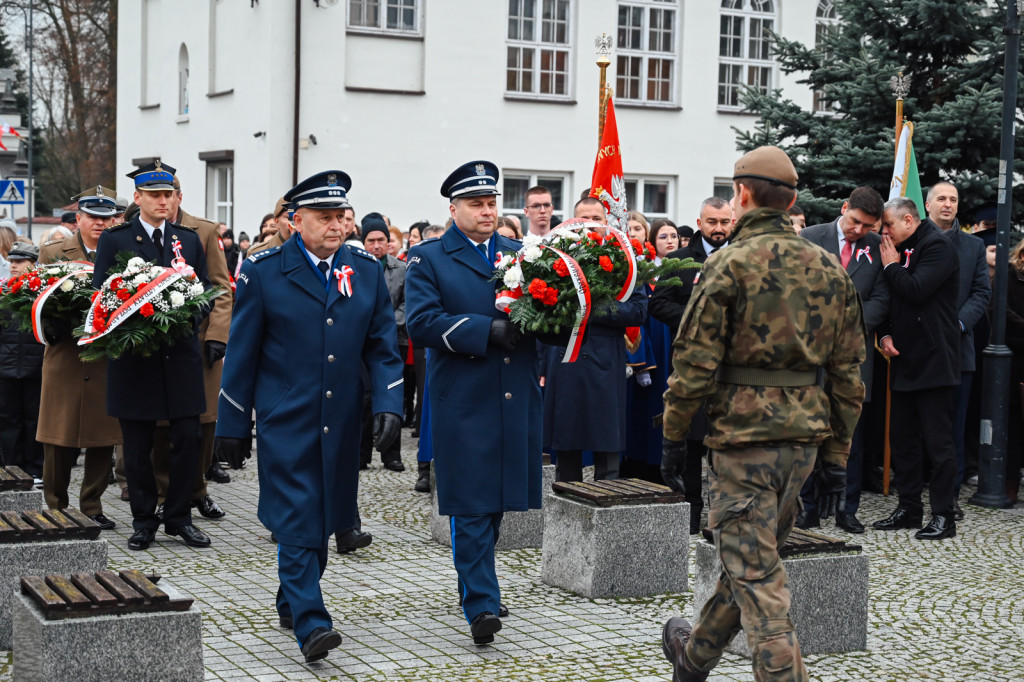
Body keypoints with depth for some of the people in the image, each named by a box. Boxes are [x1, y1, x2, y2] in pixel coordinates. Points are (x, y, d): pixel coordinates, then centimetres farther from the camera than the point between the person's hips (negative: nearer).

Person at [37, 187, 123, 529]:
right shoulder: (52, 253, 8)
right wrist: (60, 326, -11)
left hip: (109, 363, 1)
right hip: (65, 361, -1)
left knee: (103, 441, 4)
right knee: (59, 442, 2)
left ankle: (92, 508, 16)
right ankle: (55, 510, 16)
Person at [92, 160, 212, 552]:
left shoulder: (190, 240, 13)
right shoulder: (114, 240, 3)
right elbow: (99, 295, -1)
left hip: (181, 354, 2)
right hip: (134, 355, -2)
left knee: (188, 439, -1)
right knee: (137, 446, 4)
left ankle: (179, 517, 13)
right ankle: (144, 521, 17)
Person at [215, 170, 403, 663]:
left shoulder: (367, 271, 7)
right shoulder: (264, 271, -2)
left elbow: (382, 347, 8)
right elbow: (242, 354, 1)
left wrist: (389, 405, -7)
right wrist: (232, 424, 1)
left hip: (341, 425, 4)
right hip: (285, 421, -4)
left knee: (323, 521, 13)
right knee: (296, 522, -9)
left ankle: (291, 603, 32)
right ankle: (311, 624, -9)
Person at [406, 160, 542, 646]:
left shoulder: (520, 254, 15)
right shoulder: (428, 259, 1)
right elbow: (422, 322, -11)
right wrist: (487, 331, -18)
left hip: (516, 398, 5)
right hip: (463, 400, -4)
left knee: (500, 498, 12)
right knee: (471, 503, -5)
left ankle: (473, 582, 29)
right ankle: (482, 604, -5)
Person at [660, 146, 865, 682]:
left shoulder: (729, 264, -9)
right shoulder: (830, 269, 9)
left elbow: (695, 362, -11)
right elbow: (848, 372, 10)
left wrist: (674, 436, 0)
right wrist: (835, 456, 16)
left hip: (745, 433, -7)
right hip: (805, 435, 7)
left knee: (756, 573, -2)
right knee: (751, 557, 20)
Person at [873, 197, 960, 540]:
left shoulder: (937, 247, -10)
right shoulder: (900, 250, 15)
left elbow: (916, 290, -23)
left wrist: (891, 266, -8)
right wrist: (885, 335, 4)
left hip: (933, 362, -9)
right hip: (904, 360, 9)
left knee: (938, 440, -5)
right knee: (902, 438, 12)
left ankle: (943, 515, 1)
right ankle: (909, 508, 21)